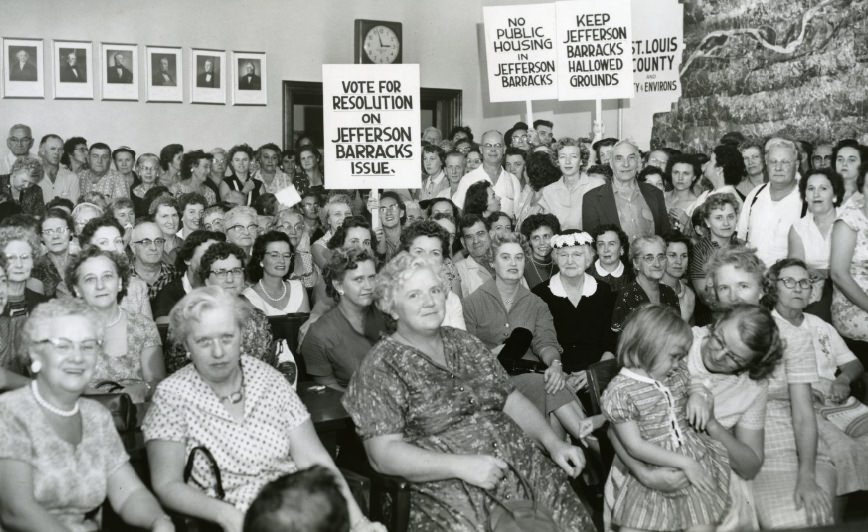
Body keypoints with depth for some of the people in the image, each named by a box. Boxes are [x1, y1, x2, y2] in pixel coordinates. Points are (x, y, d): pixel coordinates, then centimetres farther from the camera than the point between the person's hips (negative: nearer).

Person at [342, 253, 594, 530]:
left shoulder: (463, 342, 16)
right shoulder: (380, 366, -3)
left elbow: (510, 398, 18)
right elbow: (384, 452, -10)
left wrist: (553, 442, 3)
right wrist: (462, 466, -19)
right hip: (447, 493, -5)